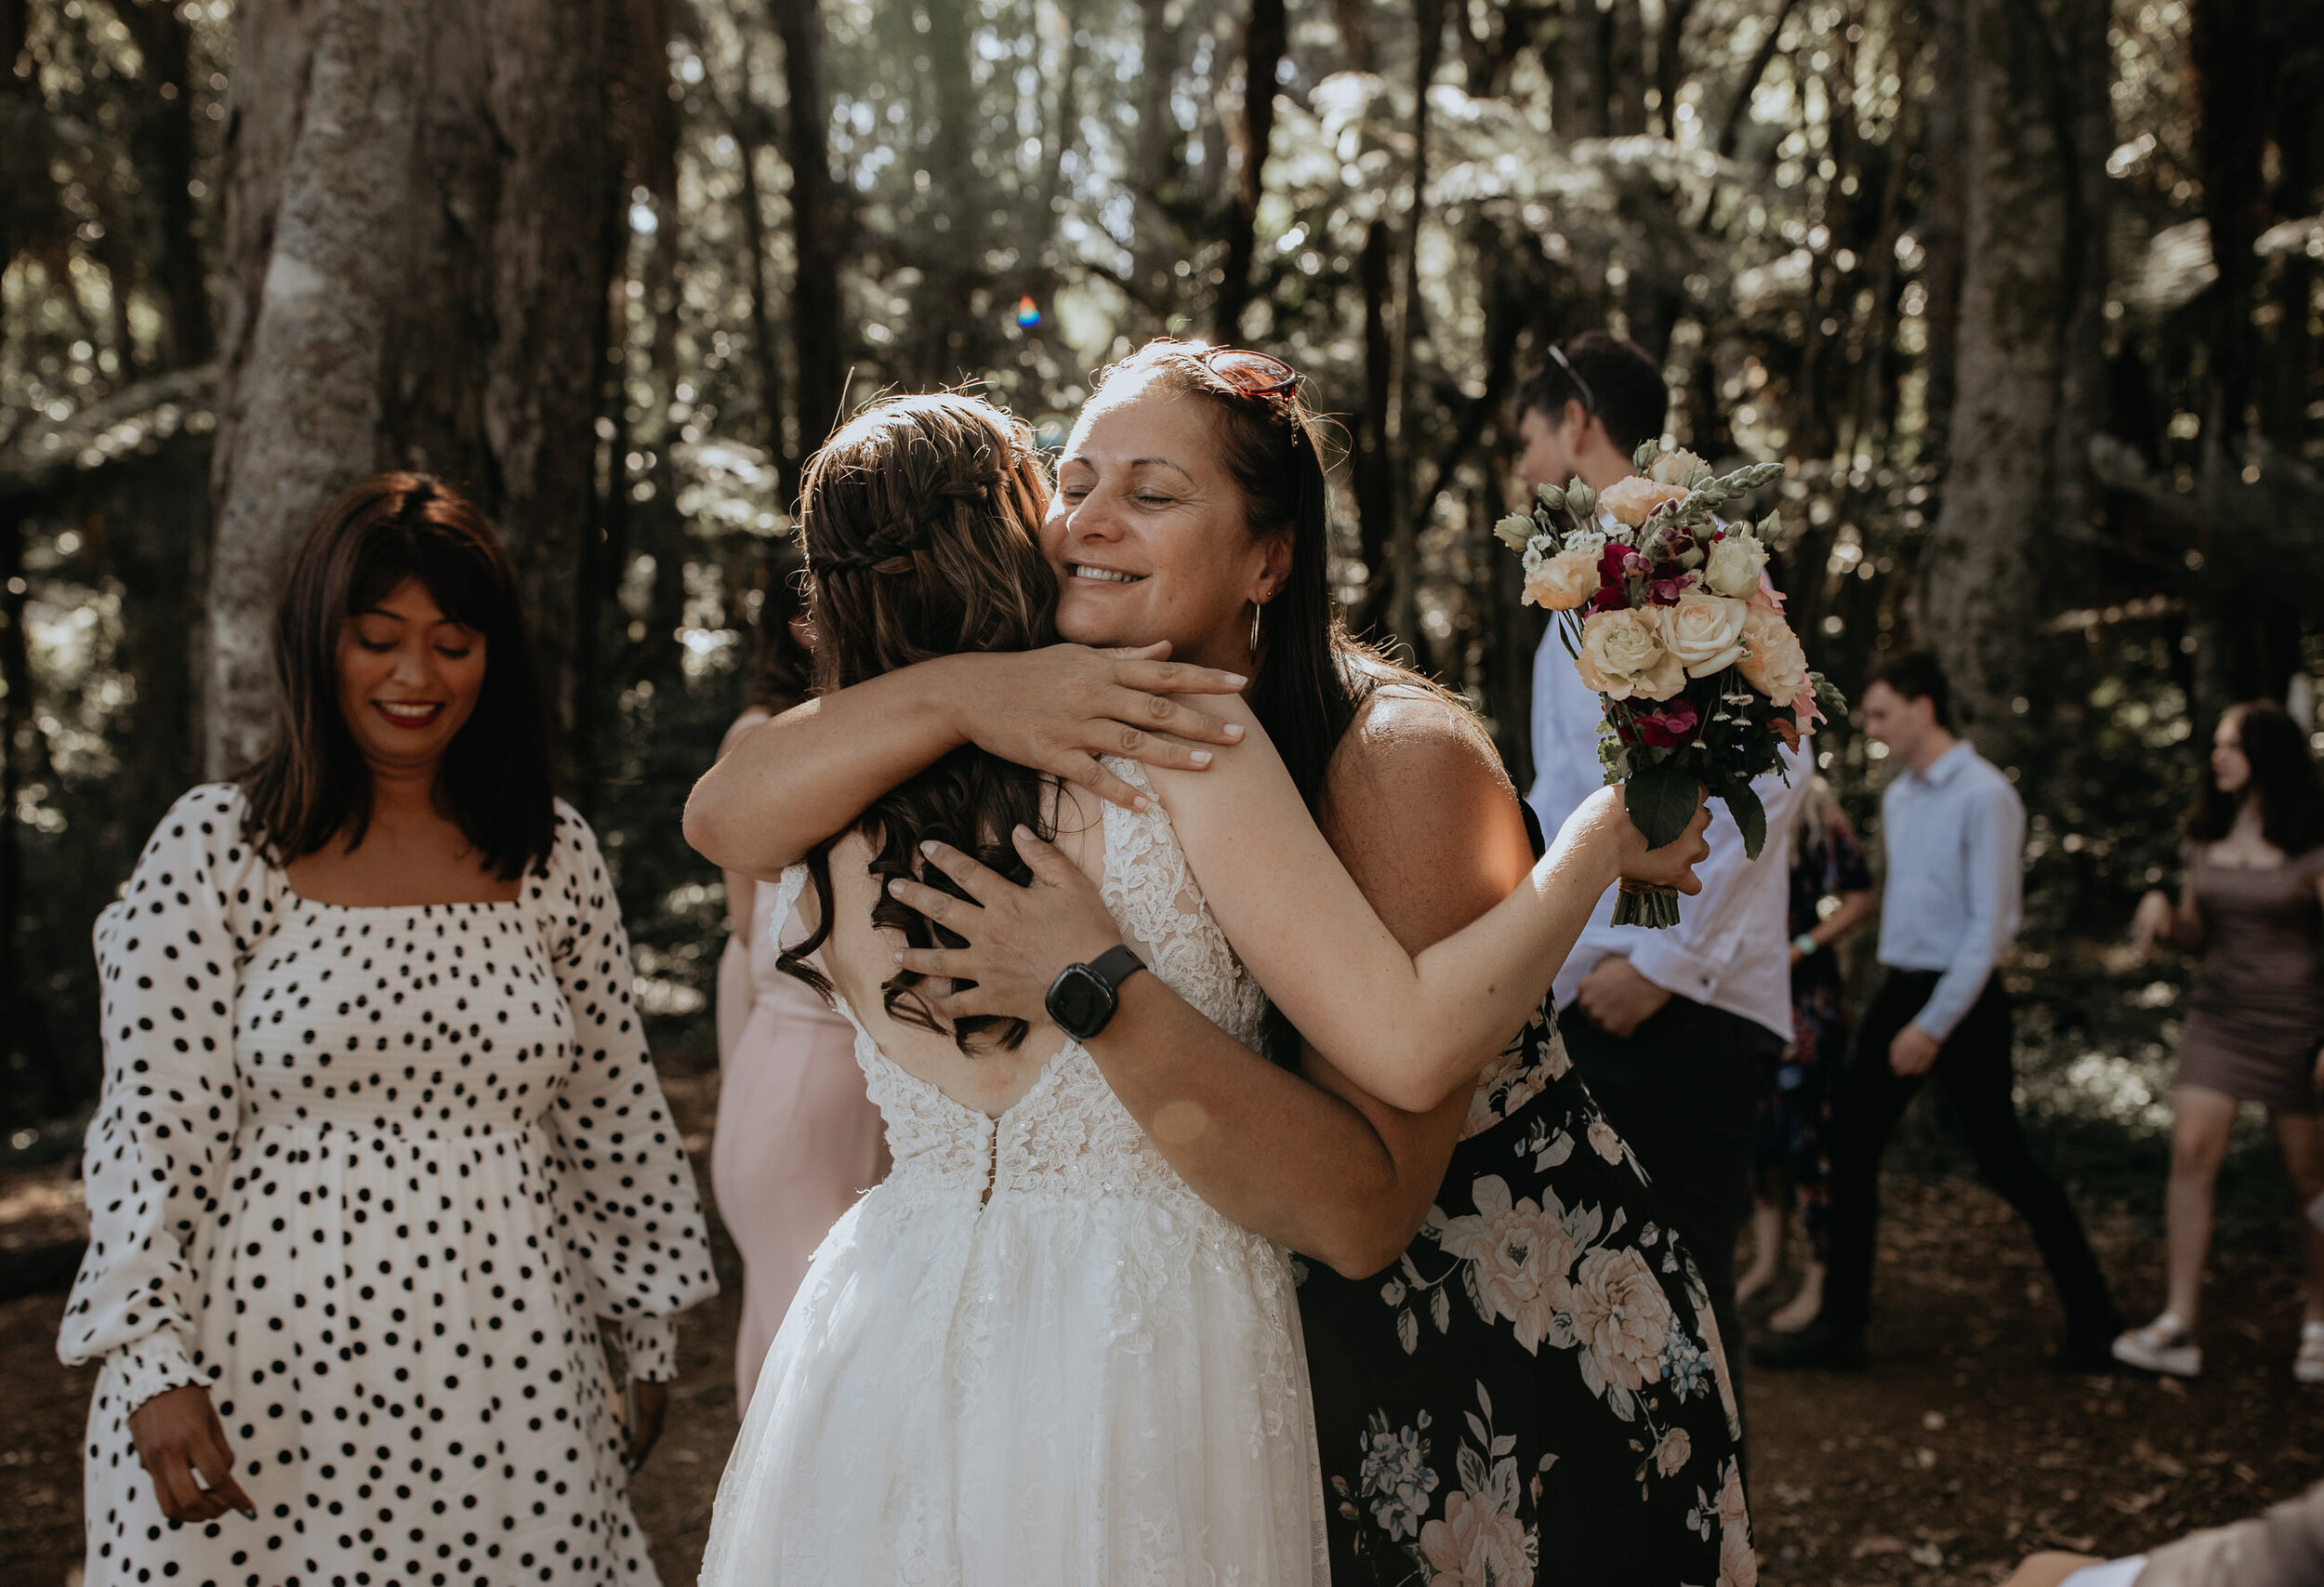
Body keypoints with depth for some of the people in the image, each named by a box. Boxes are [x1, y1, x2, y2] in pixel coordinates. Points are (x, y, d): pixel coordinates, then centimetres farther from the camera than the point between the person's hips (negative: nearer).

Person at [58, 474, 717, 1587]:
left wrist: (651, 1340, 16)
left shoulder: (553, 855, 7)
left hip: (509, 1385, 3)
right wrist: (156, 1365, -11)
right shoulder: (214, 849, -1)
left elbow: (613, 1116, 12)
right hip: (268, 1384, -2)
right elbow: (151, 1128, -4)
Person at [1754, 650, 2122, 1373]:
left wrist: (1933, 1024, -18)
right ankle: (1840, 1325, 10)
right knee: (1852, 1145, 3)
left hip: (1962, 994, -8)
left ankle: (2092, 1317, 16)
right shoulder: (1897, 797, 10)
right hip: (1899, 987, 8)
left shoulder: (1983, 796, -15)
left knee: (2002, 1160, 0)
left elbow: (1989, 925, -17)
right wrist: (1900, 1007, 13)